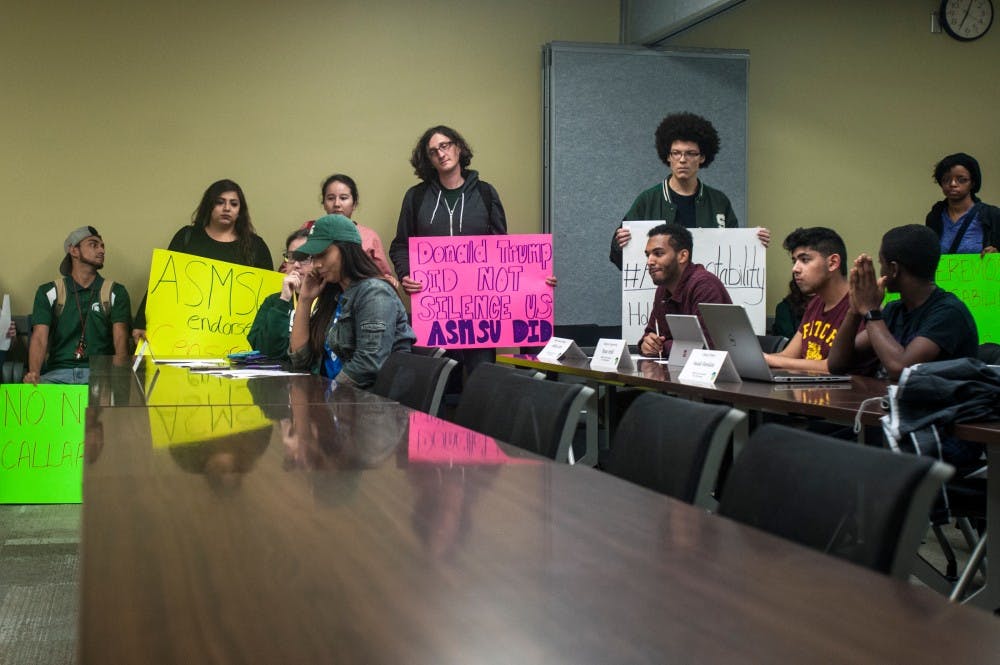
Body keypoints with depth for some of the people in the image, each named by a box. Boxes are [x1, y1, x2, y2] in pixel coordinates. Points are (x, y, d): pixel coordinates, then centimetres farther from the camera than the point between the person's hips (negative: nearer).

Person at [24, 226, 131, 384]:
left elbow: (121, 340, -1)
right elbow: (39, 338, 1)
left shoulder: (116, 293, 13)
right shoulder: (48, 292, 13)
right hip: (58, 372, 1)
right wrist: (33, 373, -20)